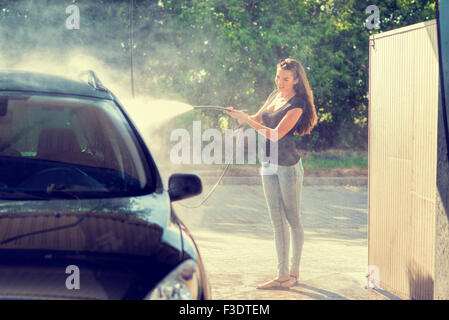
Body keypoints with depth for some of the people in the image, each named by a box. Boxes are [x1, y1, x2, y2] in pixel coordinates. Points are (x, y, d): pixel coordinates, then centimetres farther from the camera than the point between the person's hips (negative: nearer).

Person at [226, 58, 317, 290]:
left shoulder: (297, 104, -14)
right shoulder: (275, 95, 9)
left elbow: (276, 134, -23)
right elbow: (257, 119, 17)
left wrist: (247, 119, -22)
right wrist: (240, 115, -5)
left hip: (289, 165, -8)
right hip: (268, 164, 8)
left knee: (292, 219, 4)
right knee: (277, 221, 7)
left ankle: (294, 272, 14)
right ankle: (282, 275, 9)